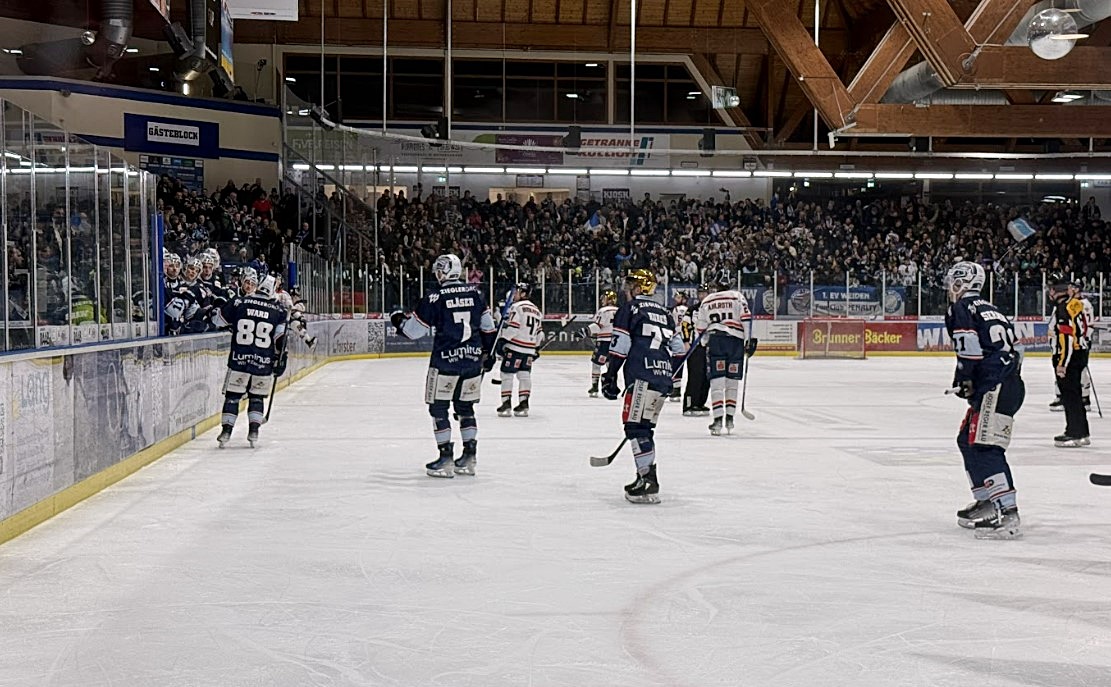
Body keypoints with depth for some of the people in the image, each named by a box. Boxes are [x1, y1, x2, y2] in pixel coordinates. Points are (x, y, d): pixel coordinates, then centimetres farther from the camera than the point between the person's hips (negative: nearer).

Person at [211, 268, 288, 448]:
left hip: (239, 359, -1)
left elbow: (218, 320, 11)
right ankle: (253, 431, 6)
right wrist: (280, 359, 12)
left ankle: (226, 430, 4)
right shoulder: (277, 310, 3)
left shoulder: (238, 303, -1)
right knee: (256, 397, 15)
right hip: (264, 362, 1)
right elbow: (280, 340, 2)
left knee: (232, 395, 9)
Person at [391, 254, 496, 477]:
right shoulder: (475, 293, 6)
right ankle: (469, 456, 15)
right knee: (465, 406, 16)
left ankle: (446, 458, -1)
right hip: (473, 360, 5)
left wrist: (398, 320, 14)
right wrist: (487, 352, 23)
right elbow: (487, 325, 12)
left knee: (438, 407, 5)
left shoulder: (435, 297, -10)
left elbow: (414, 329, -6)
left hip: (445, 360, -5)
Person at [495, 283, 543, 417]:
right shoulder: (537, 310, 17)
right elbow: (539, 332, 20)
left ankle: (506, 403, -2)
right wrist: (536, 348, 28)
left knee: (507, 374, -1)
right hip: (529, 350, 7)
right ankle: (524, 404, 3)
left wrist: (501, 341, -13)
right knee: (524, 375, 8)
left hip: (514, 347, -7)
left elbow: (511, 327, -17)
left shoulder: (517, 307, -8)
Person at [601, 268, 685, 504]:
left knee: (636, 426, -8)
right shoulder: (663, 312, 23)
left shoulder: (629, 308, 1)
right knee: (645, 427, 17)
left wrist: (609, 377, -3)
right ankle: (646, 477, 21)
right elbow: (678, 348, 22)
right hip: (664, 378, 8)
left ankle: (649, 483, -16)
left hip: (643, 377, -8)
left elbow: (619, 347, -7)